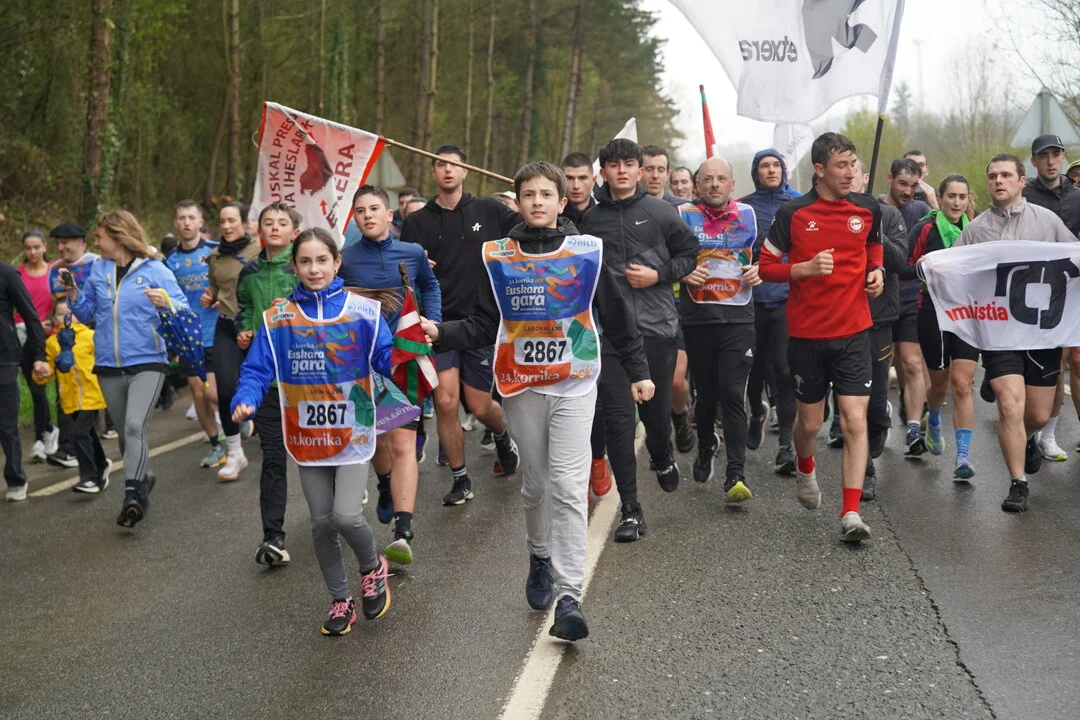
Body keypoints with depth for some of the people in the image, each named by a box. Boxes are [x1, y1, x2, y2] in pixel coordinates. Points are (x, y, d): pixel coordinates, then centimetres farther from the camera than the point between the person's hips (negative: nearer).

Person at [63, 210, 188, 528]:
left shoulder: (155, 270, -4)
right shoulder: (98, 270, 9)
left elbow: (184, 311, -6)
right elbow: (88, 314, 16)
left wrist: (165, 302, -25)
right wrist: (72, 292, 0)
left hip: (147, 363, -5)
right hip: (108, 366, 5)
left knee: (134, 426, -21)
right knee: (126, 431, 15)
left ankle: (132, 495, -21)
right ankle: (144, 477, 37)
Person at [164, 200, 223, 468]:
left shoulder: (216, 251, -5)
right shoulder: (171, 261, 7)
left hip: (215, 334, -4)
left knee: (213, 393, -12)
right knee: (198, 394, 8)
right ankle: (216, 446, 21)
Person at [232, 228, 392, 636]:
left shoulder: (363, 311, -5)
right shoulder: (278, 318, 0)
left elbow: (388, 358, -6)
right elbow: (258, 369, -3)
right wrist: (245, 402, -18)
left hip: (352, 433, -3)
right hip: (307, 436, 3)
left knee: (347, 516, -14)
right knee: (322, 523, 10)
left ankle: (373, 568, 19)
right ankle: (340, 600, 30)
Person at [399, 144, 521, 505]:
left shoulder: (489, 210, 2)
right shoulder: (418, 221, 5)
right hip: (440, 322, 1)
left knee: (480, 406, 4)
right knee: (445, 402, -9)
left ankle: (503, 437, 40)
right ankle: (460, 479, 9)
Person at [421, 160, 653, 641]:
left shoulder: (588, 251, 0)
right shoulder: (499, 257, 4)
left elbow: (617, 318, 7)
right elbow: (484, 326, 5)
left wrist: (638, 372, 9)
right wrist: (440, 333, -11)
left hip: (574, 385, -2)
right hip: (522, 386, 2)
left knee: (568, 487, -10)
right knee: (536, 483, 13)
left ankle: (569, 597, -11)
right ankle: (540, 558, 38)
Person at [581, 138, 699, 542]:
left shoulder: (662, 212, 4)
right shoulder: (590, 218, 6)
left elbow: (689, 254, 9)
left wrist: (659, 274, -7)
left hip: (657, 326, 0)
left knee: (657, 407, 9)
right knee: (617, 417, -4)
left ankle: (662, 457, 46)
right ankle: (630, 509, 2)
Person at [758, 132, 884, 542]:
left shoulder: (867, 209, 3)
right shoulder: (792, 214, -7)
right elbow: (766, 266, -2)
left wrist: (876, 270, 4)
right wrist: (806, 268, -18)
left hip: (854, 332, 1)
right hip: (807, 334, -1)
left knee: (855, 421, -9)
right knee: (810, 422, 11)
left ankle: (851, 513, -8)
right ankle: (805, 469, 45)